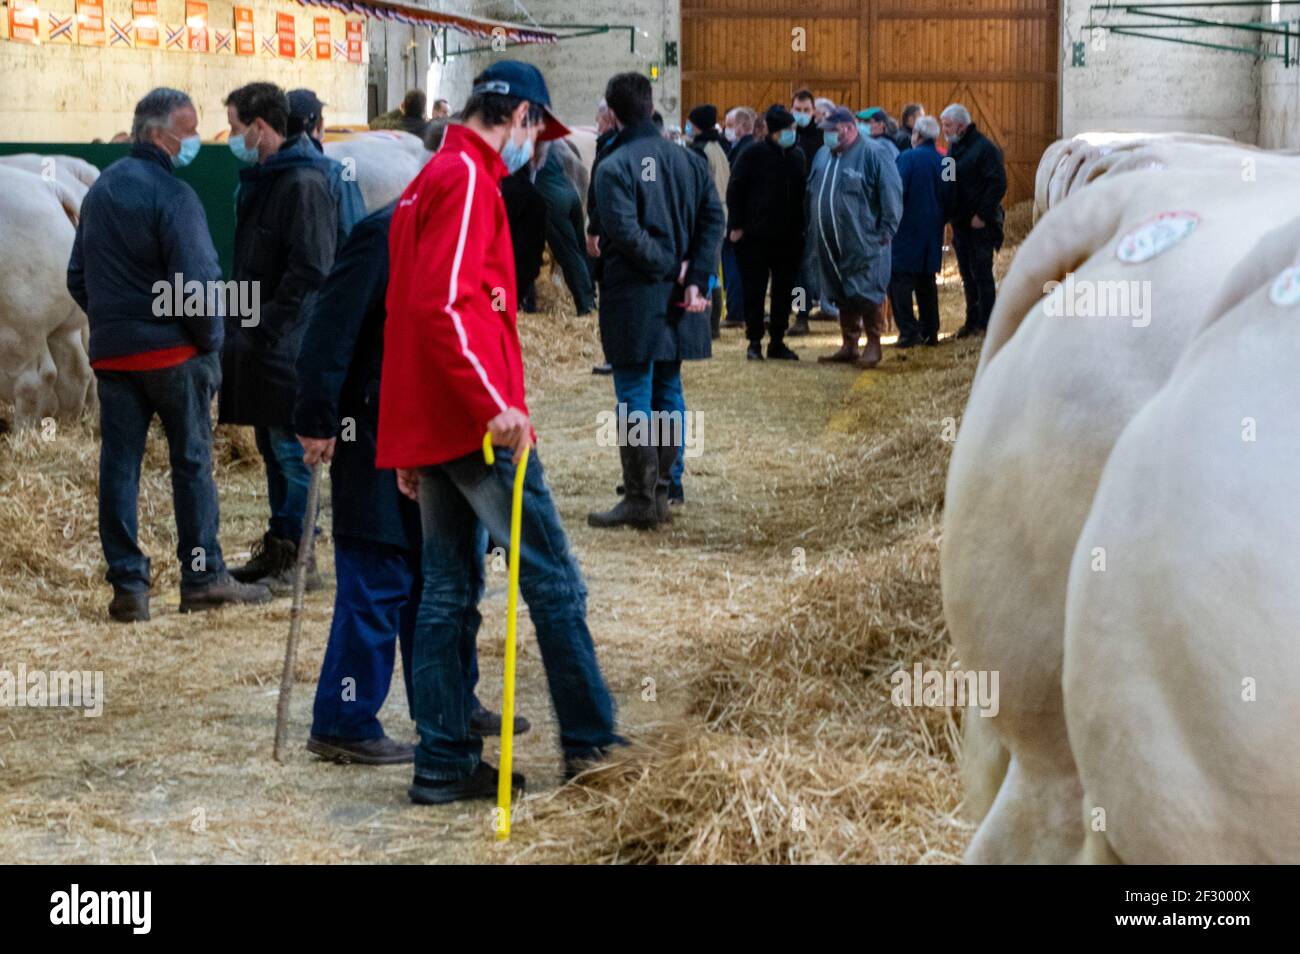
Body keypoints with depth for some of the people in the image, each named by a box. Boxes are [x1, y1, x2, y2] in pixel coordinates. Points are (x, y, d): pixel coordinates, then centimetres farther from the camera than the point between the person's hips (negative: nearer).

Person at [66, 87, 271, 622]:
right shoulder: (171, 195, -13)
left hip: (111, 352, 6)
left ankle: (127, 583, 3)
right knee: (191, 461, 3)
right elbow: (197, 278, -19)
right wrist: (209, 340, -7)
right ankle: (202, 577, 7)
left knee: (118, 464, 5)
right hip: (173, 351, -6)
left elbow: (78, 276, 19)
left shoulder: (99, 191, 13)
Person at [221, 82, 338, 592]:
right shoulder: (261, 178, 15)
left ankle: (297, 561, 2)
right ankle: (278, 550, 24)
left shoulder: (303, 183, -15)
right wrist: (243, 324, 13)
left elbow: (310, 269, -20)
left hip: (288, 343, -10)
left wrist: (265, 327, -19)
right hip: (261, 339, 10)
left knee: (290, 449, -4)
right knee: (271, 446, 15)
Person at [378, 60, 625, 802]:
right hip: (479, 426, -10)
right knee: (554, 578, -1)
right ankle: (590, 740, 6)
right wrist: (494, 404, -24)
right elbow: (442, 304, -23)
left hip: (430, 426, 10)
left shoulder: (429, 181, 20)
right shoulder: (469, 179, -11)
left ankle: (444, 764, 11)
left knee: (450, 591, 10)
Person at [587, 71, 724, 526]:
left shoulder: (614, 167, -11)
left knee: (634, 396, -2)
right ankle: (662, 492, 18)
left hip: (634, 299, -6)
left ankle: (640, 499, -2)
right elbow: (713, 219, 0)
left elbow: (625, 232, -21)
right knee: (668, 391, 13)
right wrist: (694, 278, -6)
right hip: (678, 299, 6)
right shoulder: (688, 160, 7)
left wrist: (668, 267, -9)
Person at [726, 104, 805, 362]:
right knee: (754, 290, 0)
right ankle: (754, 342, 8)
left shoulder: (798, 156, 8)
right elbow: (735, 190, -6)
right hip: (755, 234, -4)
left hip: (788, 236, 5)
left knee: (784, 291, 7)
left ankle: (777, 342, 16)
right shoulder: (754, 154, -7)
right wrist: (736, 225, -10)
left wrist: (800, 227, 10)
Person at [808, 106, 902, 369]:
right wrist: (812, 227, 15)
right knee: (841, 296, 13)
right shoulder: (823, 157, 11)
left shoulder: (873, 156, -9)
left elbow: (891, 195, -10)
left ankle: (873, 347, 7)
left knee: (867, 295, -4)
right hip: (830, 245, 7)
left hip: (863, 245, -7)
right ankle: (849, 346, 23)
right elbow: (812, 193, 21)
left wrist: (885, 231, -11)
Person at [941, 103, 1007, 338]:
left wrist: (982, 215, -18)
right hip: (960, 222, 8)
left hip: (980, 224, -8)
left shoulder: (985, 148, -13)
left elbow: (998, 184, -17)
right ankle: (972, 321, 20)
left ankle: (985, 323, 0)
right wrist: (949, 213, 7)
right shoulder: (955, 147, 13)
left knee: (981, 273, -4)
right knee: (968, 275, 12)